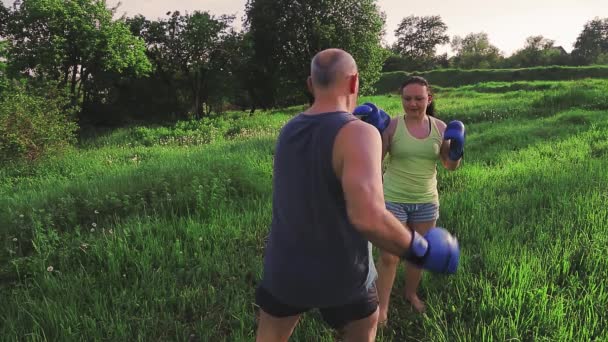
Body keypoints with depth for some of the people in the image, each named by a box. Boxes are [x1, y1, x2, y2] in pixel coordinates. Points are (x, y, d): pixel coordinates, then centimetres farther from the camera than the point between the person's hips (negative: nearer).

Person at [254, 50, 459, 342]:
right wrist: (420, 250, -23)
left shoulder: (289, 130, -3)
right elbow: (367, 217, -40)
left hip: (283, 267, 5)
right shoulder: (358, 133, -25)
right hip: (341, 275, -4)